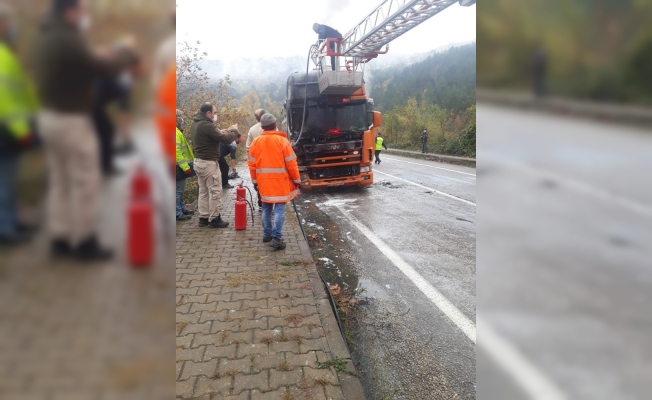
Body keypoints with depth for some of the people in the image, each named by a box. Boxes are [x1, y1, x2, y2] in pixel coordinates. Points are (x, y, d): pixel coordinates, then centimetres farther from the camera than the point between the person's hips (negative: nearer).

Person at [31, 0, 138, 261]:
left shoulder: (45, 36, 11)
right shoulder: (68, 39, -19)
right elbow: (106, 68, -19)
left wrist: (98, 59, 8)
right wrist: (126, 53, -1)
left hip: (49, 116, 10)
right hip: (71, 120, -10)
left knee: (59, 182, 14)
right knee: (85, 184, 0)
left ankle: (60, 239, 22)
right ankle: (84, 243, 8)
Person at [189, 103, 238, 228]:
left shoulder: (195, 124, 9)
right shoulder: (207, 125, -21)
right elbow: (226, 140, -21)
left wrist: (220, 133, 7)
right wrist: (234, 130, -2)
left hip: (198, 161, 10)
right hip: (208, 163, -10)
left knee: (203, 191, 14)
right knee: (215, 191, -1)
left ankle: (203, 218, 19)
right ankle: (214, 219, 5)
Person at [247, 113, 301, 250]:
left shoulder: (256, 142, 2)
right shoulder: (282, 140, -9)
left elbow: (251, 164, 6)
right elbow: (291, 163, -9)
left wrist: (255, 180, 16)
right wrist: (297, 180, 1)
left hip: (264, 181, 4)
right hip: (280, 181, -4)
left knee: (266, 208, 17)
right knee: (279, 209, -3)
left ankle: (267, 234, 24)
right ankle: (276, 238, -9)